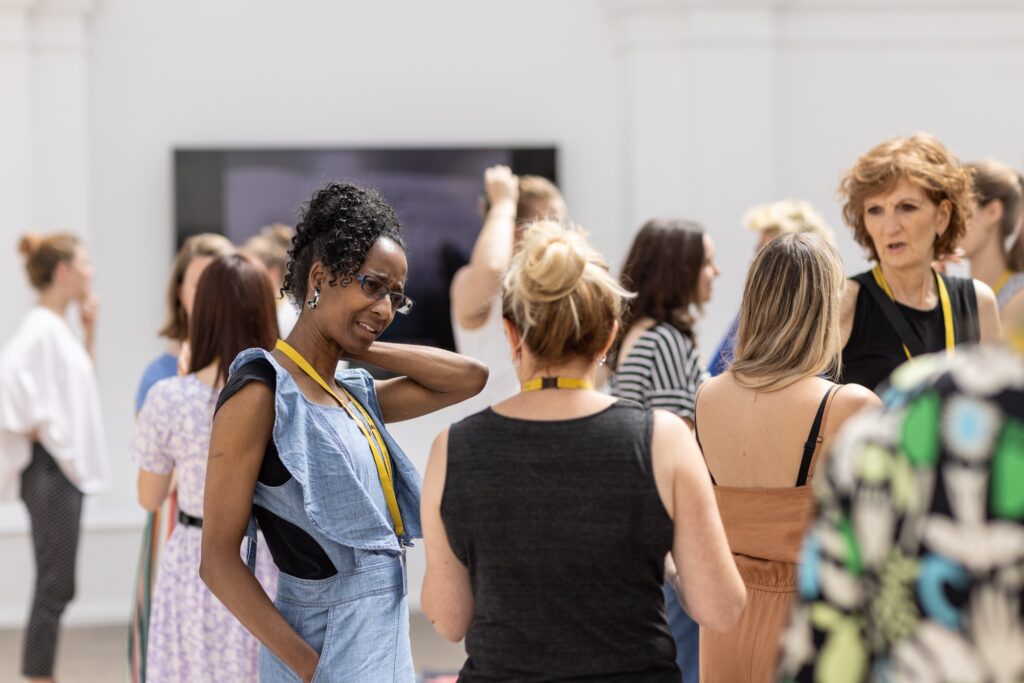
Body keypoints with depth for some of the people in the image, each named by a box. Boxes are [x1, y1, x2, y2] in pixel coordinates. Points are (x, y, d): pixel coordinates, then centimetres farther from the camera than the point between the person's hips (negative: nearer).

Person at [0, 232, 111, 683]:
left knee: (56, 586, 11)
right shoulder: (40, 327, -14)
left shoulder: (59, 327, 14)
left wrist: (89, 331, 16)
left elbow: (81, 380, 27)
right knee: (55, 584, -7)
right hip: (49, 467, -10)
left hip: (68, 465, 10)